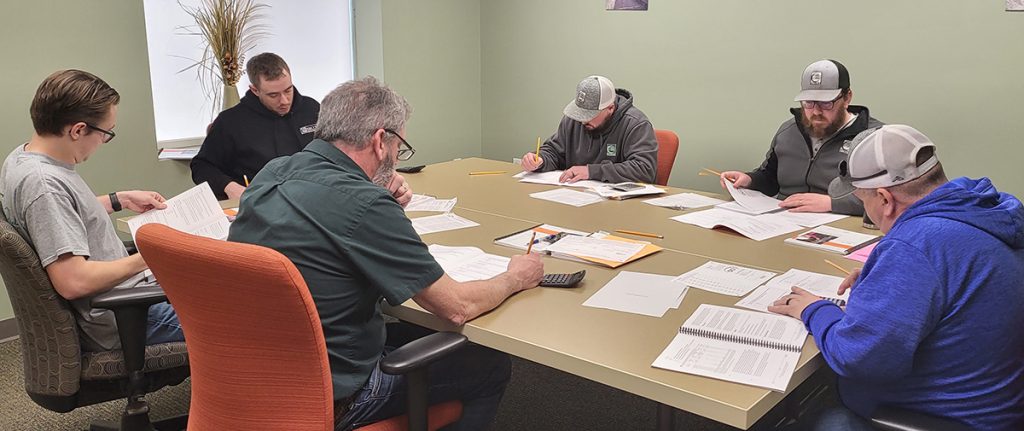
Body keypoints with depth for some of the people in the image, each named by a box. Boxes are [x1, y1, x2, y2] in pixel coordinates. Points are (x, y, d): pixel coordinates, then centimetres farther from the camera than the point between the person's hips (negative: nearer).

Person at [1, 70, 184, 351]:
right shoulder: (43, 183, -26)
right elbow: (73, 281, -30)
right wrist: (145, 259, -18)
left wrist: (121, 200, 17)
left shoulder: (24, 156, 4)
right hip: (116, 322, -10)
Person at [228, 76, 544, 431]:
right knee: (491, 367, 7)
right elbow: (457, 307, -20)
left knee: (421, 335, 26)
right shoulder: (364, 204, -27)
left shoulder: (270, 174, -3)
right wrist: (516, 278, -1)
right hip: (327, 401, -8)